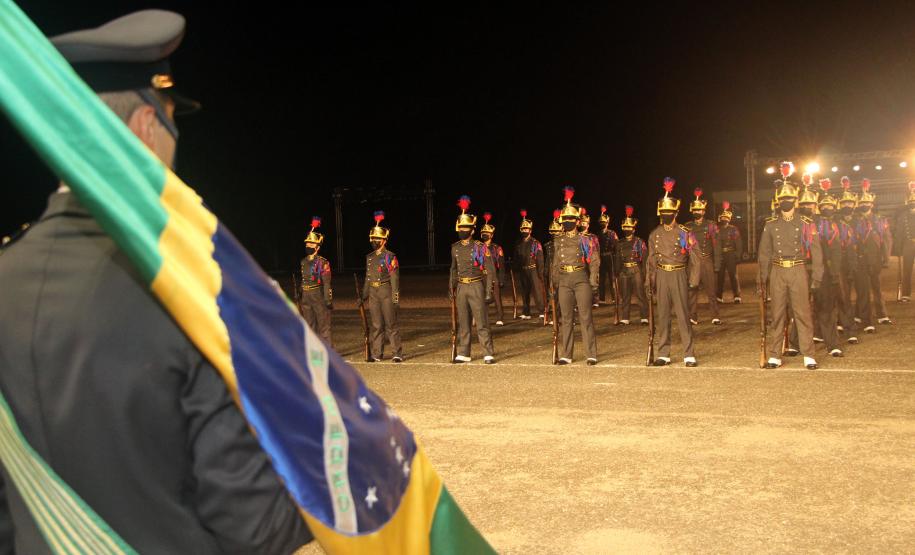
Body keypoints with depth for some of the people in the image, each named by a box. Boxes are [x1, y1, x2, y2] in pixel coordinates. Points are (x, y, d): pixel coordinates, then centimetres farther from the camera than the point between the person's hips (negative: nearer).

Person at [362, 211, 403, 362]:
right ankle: (377, 354, 13)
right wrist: (364, 296, 16)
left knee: (391, 325, -3)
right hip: (373, 293, 6)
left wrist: (396, 297, -13)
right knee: (376, 325, 8)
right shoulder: (369, 257, 13)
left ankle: (397, 353, 2)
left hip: (386, 293, -6)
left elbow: (395, 278, -9)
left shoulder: (390, 257, -6)